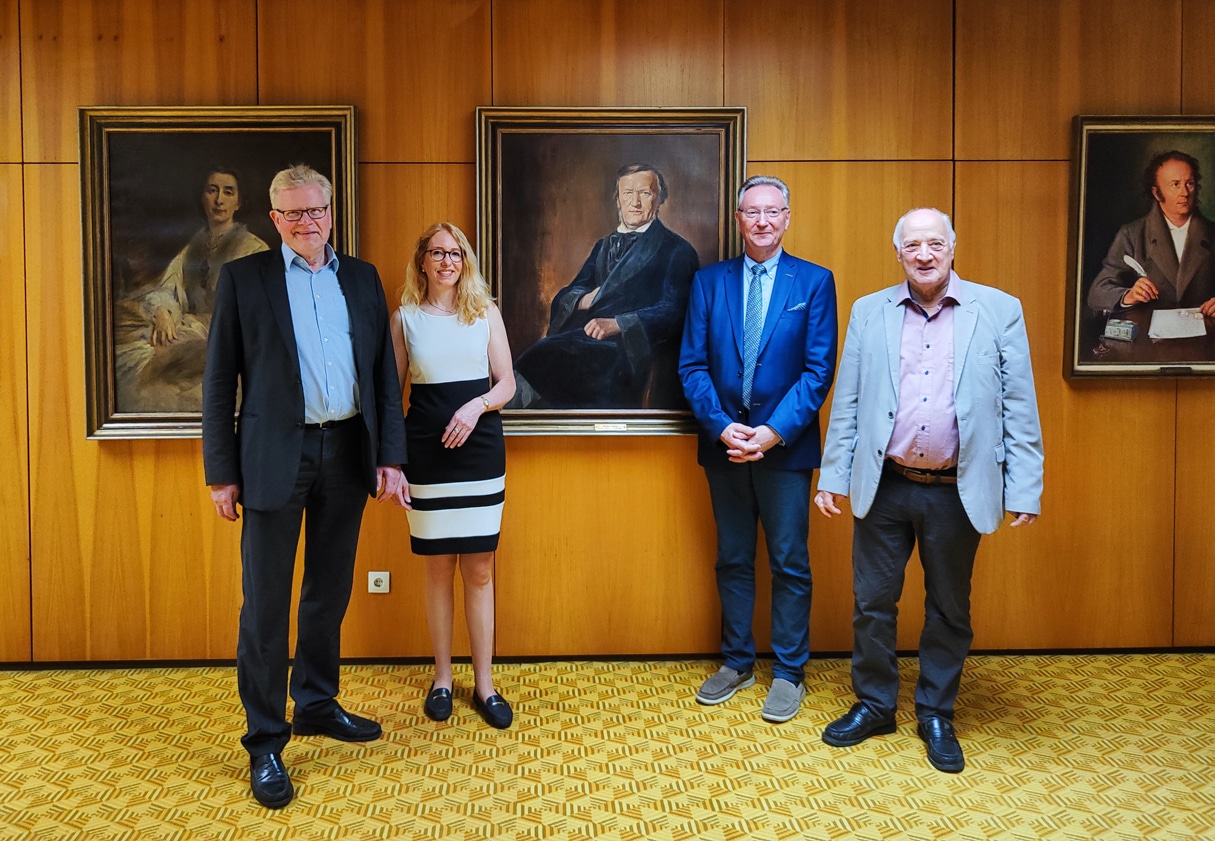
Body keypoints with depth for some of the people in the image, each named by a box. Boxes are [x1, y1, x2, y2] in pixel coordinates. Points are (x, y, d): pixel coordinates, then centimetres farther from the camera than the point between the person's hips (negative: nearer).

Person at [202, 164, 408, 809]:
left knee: (330, 592, 15)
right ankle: (265, 741, 14)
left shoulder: (362, 278, 10)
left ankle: (317, 704, 33)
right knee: (265, 603, 2)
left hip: (347, 453, 4)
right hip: (276, 457, -3)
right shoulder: (242, 278, 1)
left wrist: (390, 456, 1)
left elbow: (384, 373, 8)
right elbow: (219, 382, -1)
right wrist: (221, 472, -5)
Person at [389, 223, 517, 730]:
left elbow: (507, 383, 6)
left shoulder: (486, 312, 6)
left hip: (480, 450, 0)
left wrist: (477, 405, -14)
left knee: (479, 569, 3)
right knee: (439, 568, 6)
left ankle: (484, 683, 14)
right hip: (426, 453, 0)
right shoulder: (405, 318, 6)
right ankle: (442, 678, 22)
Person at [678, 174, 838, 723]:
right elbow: (692, 365, 2)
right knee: (732, 560, 13)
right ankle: (736, 662, 29)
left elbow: (819, 370, -6)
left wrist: (774, 432, -16)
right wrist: (722, 426, -12)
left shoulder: (814, 282, -1)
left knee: (790, 564, 6)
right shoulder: (708, 281, 6)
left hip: (785, 446, -2)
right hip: (723, 444, 3)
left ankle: (789, 673, 21)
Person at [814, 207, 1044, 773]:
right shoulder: (868, 312, 4)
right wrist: (832, 478, 2)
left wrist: (1025, 491, -6)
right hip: (884, 488, 1)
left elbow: (1019, 409, -2)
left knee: (949, 610, 12)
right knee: (872, 601, 10)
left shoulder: (999, 311, -1)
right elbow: (847, 404, 4)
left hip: (957, 492, -1)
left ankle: (936, 715, 31)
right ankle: (873, 705, 30)